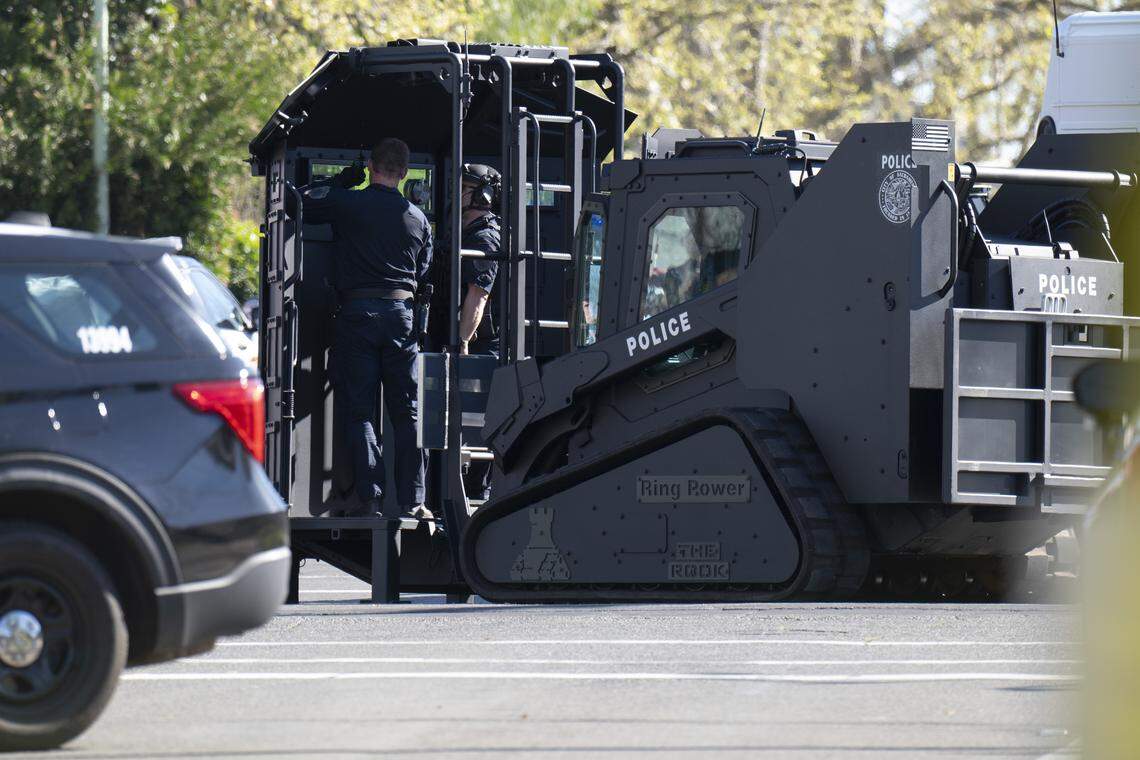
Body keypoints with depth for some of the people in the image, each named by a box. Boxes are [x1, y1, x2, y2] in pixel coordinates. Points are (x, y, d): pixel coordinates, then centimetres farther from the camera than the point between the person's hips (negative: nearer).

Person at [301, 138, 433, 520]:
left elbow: (302, 204, 6)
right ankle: (411, 500, 2)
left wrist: (341, 183, 16)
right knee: (406, 413, 6)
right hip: (401, 311, 2)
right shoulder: (417, 218, 8)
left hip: (357, 312, -2)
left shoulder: (347, 203, -4)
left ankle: (369, 497, -7)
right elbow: (424, 273, 15)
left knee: (360, 410, 1)